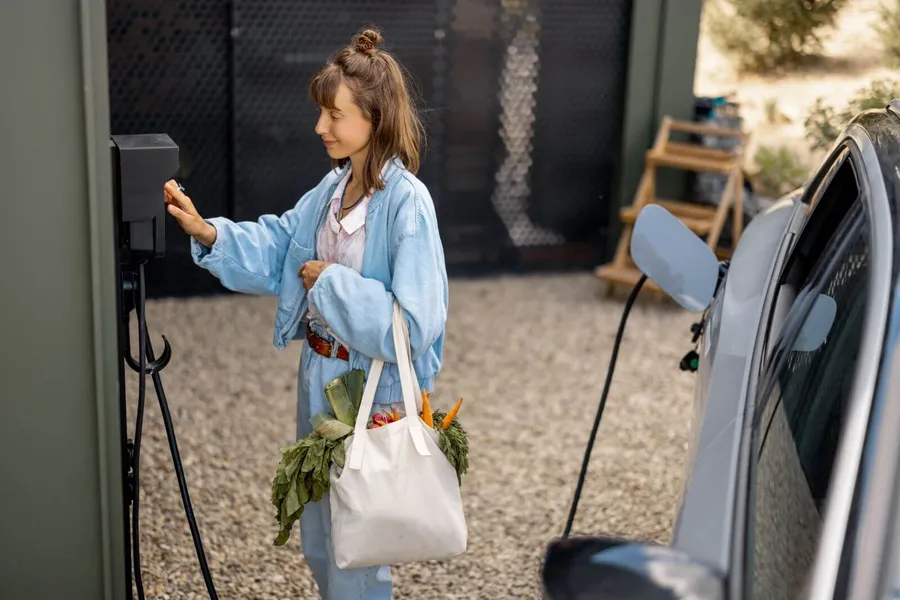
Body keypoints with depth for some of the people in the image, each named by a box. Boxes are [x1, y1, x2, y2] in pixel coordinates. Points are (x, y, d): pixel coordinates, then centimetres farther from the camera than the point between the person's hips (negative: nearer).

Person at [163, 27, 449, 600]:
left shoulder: (407, 202, -23)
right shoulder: (334, 186, 2)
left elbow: (412, 326, -29)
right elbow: (276, 247, 6)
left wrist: (330, 282, -21)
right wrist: (206, 232, -9)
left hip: (372, 392, -8)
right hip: (319, 376, 8)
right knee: (318, 537, 24)